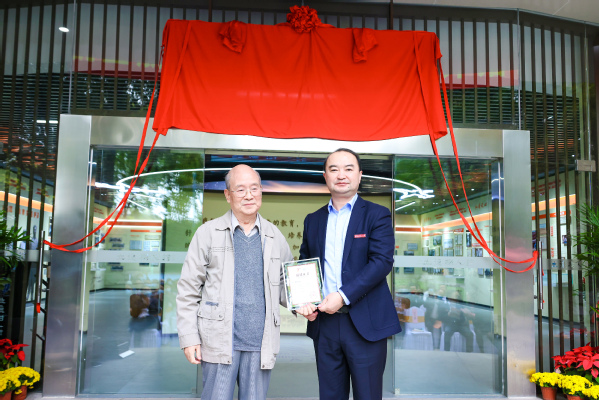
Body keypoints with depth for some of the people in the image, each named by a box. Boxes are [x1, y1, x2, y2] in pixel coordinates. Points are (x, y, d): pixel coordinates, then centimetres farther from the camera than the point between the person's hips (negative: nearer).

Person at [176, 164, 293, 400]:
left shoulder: (274, 237, 10)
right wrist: (189, 337, -4)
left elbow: (285, 284, 17)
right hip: (220, 342, -2)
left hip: (261, 344, 3)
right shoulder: (208, 233, 2)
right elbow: (188, 290, 1)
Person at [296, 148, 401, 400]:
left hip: (365, 323, -3)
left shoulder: (377, 215, 0)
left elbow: (382, 262, -12)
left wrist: (343, 296, -18)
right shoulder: (313, 220, 14)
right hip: (323, 322, 4)